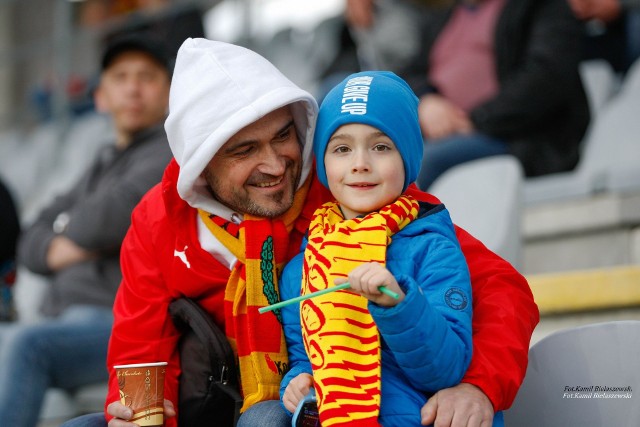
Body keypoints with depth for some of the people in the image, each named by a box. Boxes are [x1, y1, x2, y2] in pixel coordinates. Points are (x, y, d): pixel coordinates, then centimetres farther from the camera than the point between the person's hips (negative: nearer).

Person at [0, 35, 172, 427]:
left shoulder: (172, 153, 2)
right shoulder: (104, 167, 28)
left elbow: (119, 211, -17)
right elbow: (31, 243, 21)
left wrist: (71, 228, 5)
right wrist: (58, 250, -2)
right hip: (67, 323, 8)